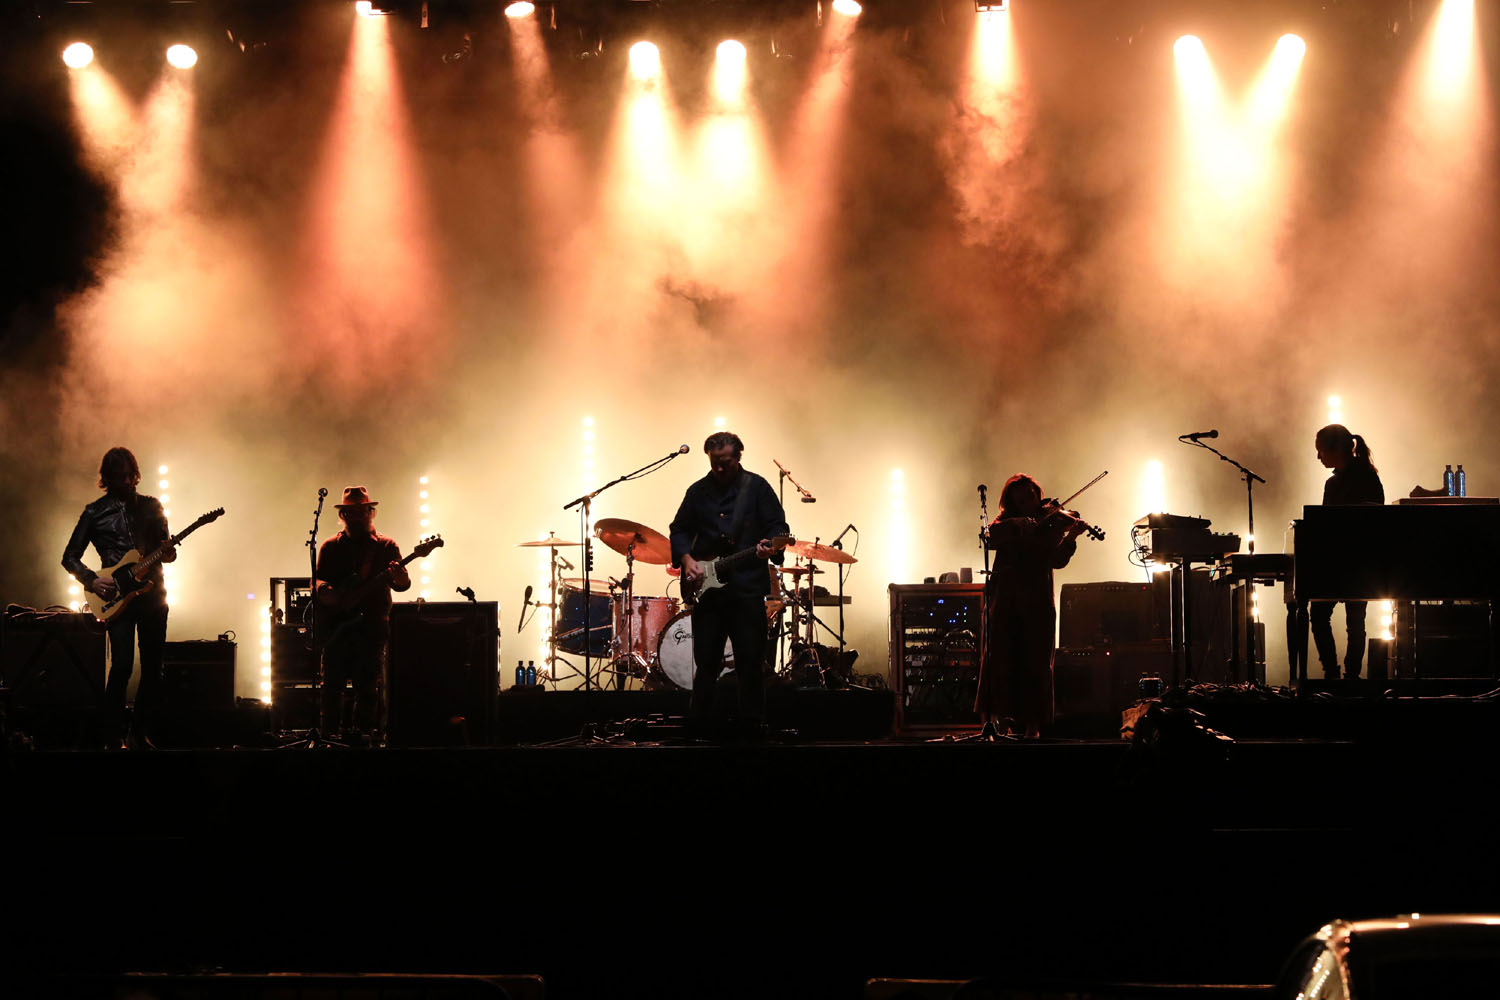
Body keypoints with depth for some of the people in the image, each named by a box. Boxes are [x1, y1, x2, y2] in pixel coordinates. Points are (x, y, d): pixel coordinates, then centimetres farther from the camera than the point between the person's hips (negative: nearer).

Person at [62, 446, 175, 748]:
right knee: (122, 665, -15)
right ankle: (117, 735, -5)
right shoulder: (95, 513, 4)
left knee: (153, 669, 2)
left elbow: (164, 547, 18)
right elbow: (70, 557, 7)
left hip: (152, 594, 3)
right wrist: (92, 581, -9)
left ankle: (138, 732, 16)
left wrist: (168, 553, -6)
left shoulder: (151, 507, 13)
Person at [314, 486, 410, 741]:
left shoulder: (385, 546, 9)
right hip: (335, 624, 1)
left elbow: (402, 584, -2)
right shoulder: (331, 547, 15)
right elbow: (317, 579, 8)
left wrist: (399, 578, -27)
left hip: (371, 623, -1)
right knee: (332, 682, -3)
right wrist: (323, 590, -16)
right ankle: (330, 732, 4)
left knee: (366, 682, -7)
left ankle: (363, 730, 0)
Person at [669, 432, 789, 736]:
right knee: (706, 660, 4)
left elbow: (778, 526, 0)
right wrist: (686, 559, -3)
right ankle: (699, 723, 11)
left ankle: (752, 724, 5)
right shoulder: (698, 491, 12)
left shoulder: (756, 487, 3)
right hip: (705, 588, 3)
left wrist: (769, 547, -21)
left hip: (747, 586, -3)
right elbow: (679, 530, 15)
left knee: (750, 661, -2)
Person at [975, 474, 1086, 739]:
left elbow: (1057, 560, -7)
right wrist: (1031, 525, -20)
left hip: (1036, 600, 0)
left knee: (1036, 662, -1)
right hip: (1004, 598, 0)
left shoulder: (1052, 523, 8)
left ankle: (1032, 723, 3)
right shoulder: (1007, 522, 11)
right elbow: (993, 536, -13)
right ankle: (989, 715, -6)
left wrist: (1069, 537, -26)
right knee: (998, 655, -8)